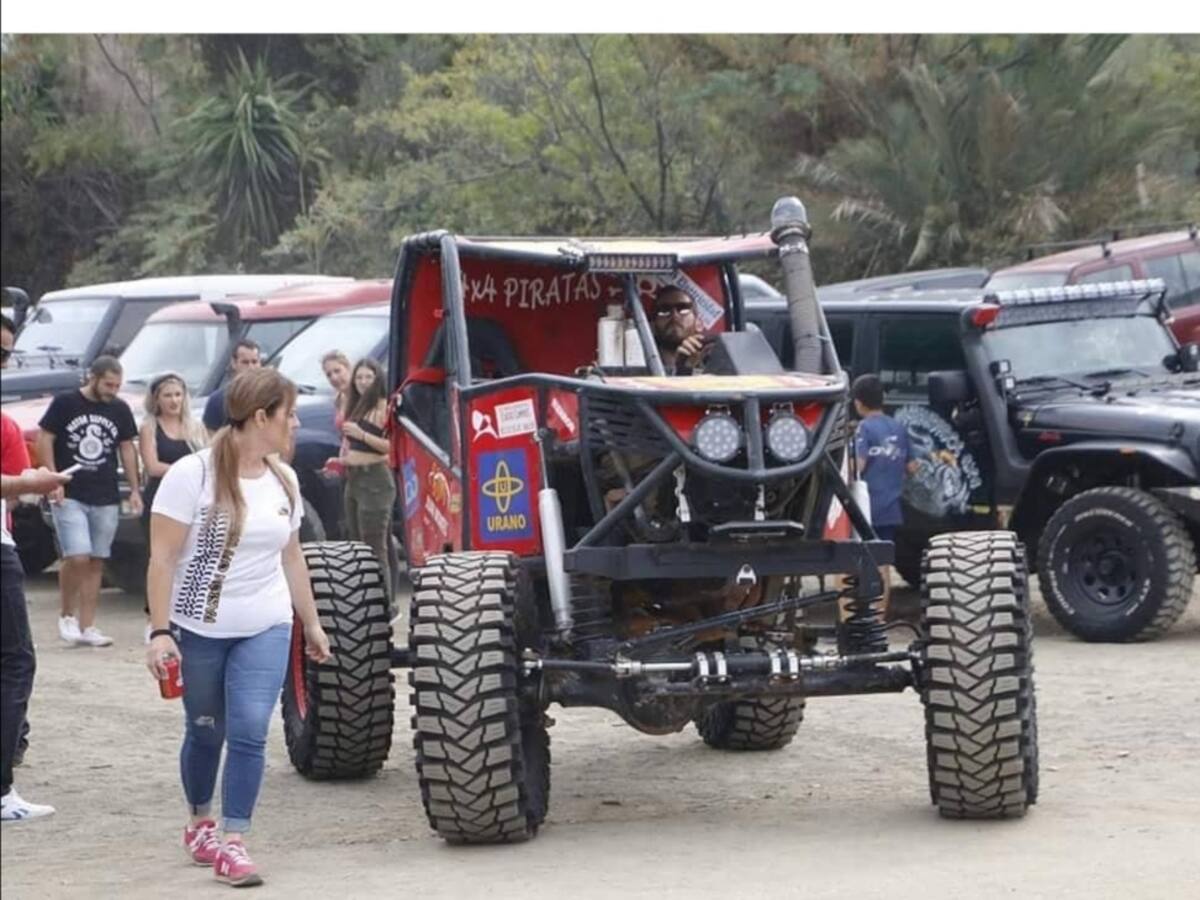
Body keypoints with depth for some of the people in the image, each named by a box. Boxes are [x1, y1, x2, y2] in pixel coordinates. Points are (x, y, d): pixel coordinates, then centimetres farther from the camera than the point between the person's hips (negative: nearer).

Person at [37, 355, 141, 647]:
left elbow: (127, 449, 15)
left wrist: (135, 490, 9)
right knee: (78, 557, -16)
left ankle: (86, 626, 9)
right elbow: (45, 440, -1)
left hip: (106, 499, 4)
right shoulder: (65, 404, -4)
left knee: (96, 562, 4)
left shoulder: (120, 410, 8)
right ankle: (68, 616, 4)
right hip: (69, 496, -4)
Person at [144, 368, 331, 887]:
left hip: (265, 628, 3)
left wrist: (311, 623, 19)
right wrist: (160, 631, -19)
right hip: (198, 628, -3)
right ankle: (199, 823, 34)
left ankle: (232, 843, -6)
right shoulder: (193, 474, -14)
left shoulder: (284, 479, 4)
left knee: (249, 733, -10)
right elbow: (162, 559, -14)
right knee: (205, 732, 12)